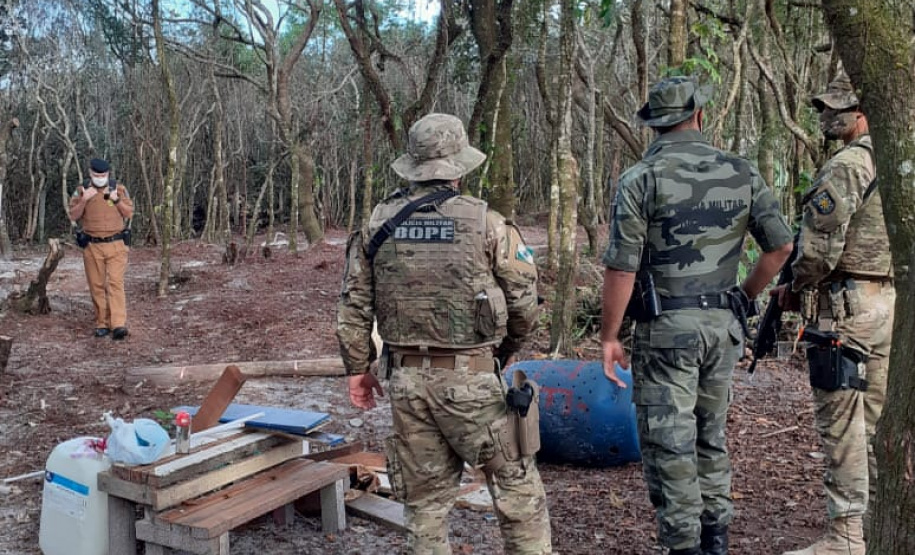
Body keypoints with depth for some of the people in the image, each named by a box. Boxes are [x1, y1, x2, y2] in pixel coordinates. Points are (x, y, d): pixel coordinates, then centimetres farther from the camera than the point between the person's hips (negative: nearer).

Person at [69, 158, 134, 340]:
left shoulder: (119, 189, 4)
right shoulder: (81, 191, 5)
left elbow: (129, 213, 2)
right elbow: (73, 216, 0)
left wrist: (116, 199, -13)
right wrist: (84, 199, -14)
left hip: (116, 244, -1)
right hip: (92, 246, 2)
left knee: (115, 282, -11)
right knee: (97, 286, 4)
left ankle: (119, 325, -17)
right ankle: (102, 324, 12)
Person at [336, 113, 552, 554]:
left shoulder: (378, 224, 3)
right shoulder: (486, 223, -7)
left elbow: (353, 305, 5)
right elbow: (523, 301, -2)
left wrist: (357, 368, 16)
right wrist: (505, 352, 16)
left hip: (406, 378, 4)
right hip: (470, 378, -4)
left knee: (424, 496, 15)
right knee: (516, 485, 11)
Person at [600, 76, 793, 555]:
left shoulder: (641, 178, -9)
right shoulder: (741, 173, 4)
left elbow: (621, 267, -13)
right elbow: (780, 246, 5)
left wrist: (608, 335, -6)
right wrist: (743, 298, 17)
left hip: (667, 327, -5)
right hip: (724, 325, 5)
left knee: (670, 443, 4)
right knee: (711, 435, 20)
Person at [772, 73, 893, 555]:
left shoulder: (847, 166, -15)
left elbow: (819, 248, -19)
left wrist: (794, 291, -2)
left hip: (844, 304, -9)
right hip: (891, 300, 9)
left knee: (842, 422, -3)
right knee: (876, 416, 16)